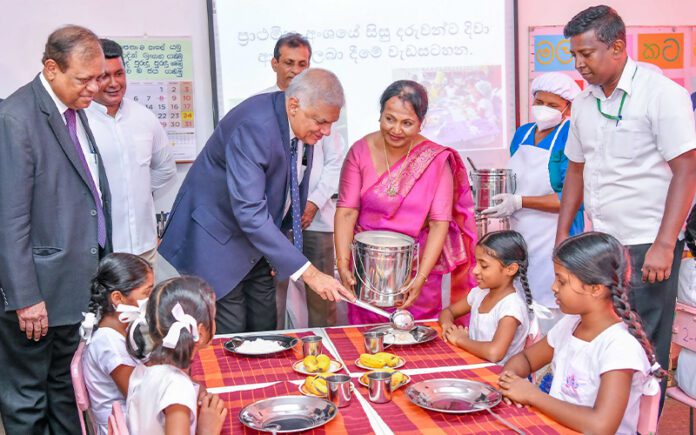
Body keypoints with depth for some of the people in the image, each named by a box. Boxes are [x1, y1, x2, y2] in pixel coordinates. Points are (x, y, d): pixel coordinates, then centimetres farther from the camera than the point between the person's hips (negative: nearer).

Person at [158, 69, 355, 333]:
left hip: (258, 241, 8)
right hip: (219, 239, -8)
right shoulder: (253, 127, -31)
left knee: (265, 330, 11)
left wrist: (280, 248, 5)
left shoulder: (301, 123, -6)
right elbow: (249, 212, -37)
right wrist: (307, 272, -39)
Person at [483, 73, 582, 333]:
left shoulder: (570, 137, -11)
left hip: (553, 239, -7)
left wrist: (519, 202, -20)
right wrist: (499, 199, 4)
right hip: (519, 235, 7)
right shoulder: (522, 133, 11)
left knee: (548, 312, -3)